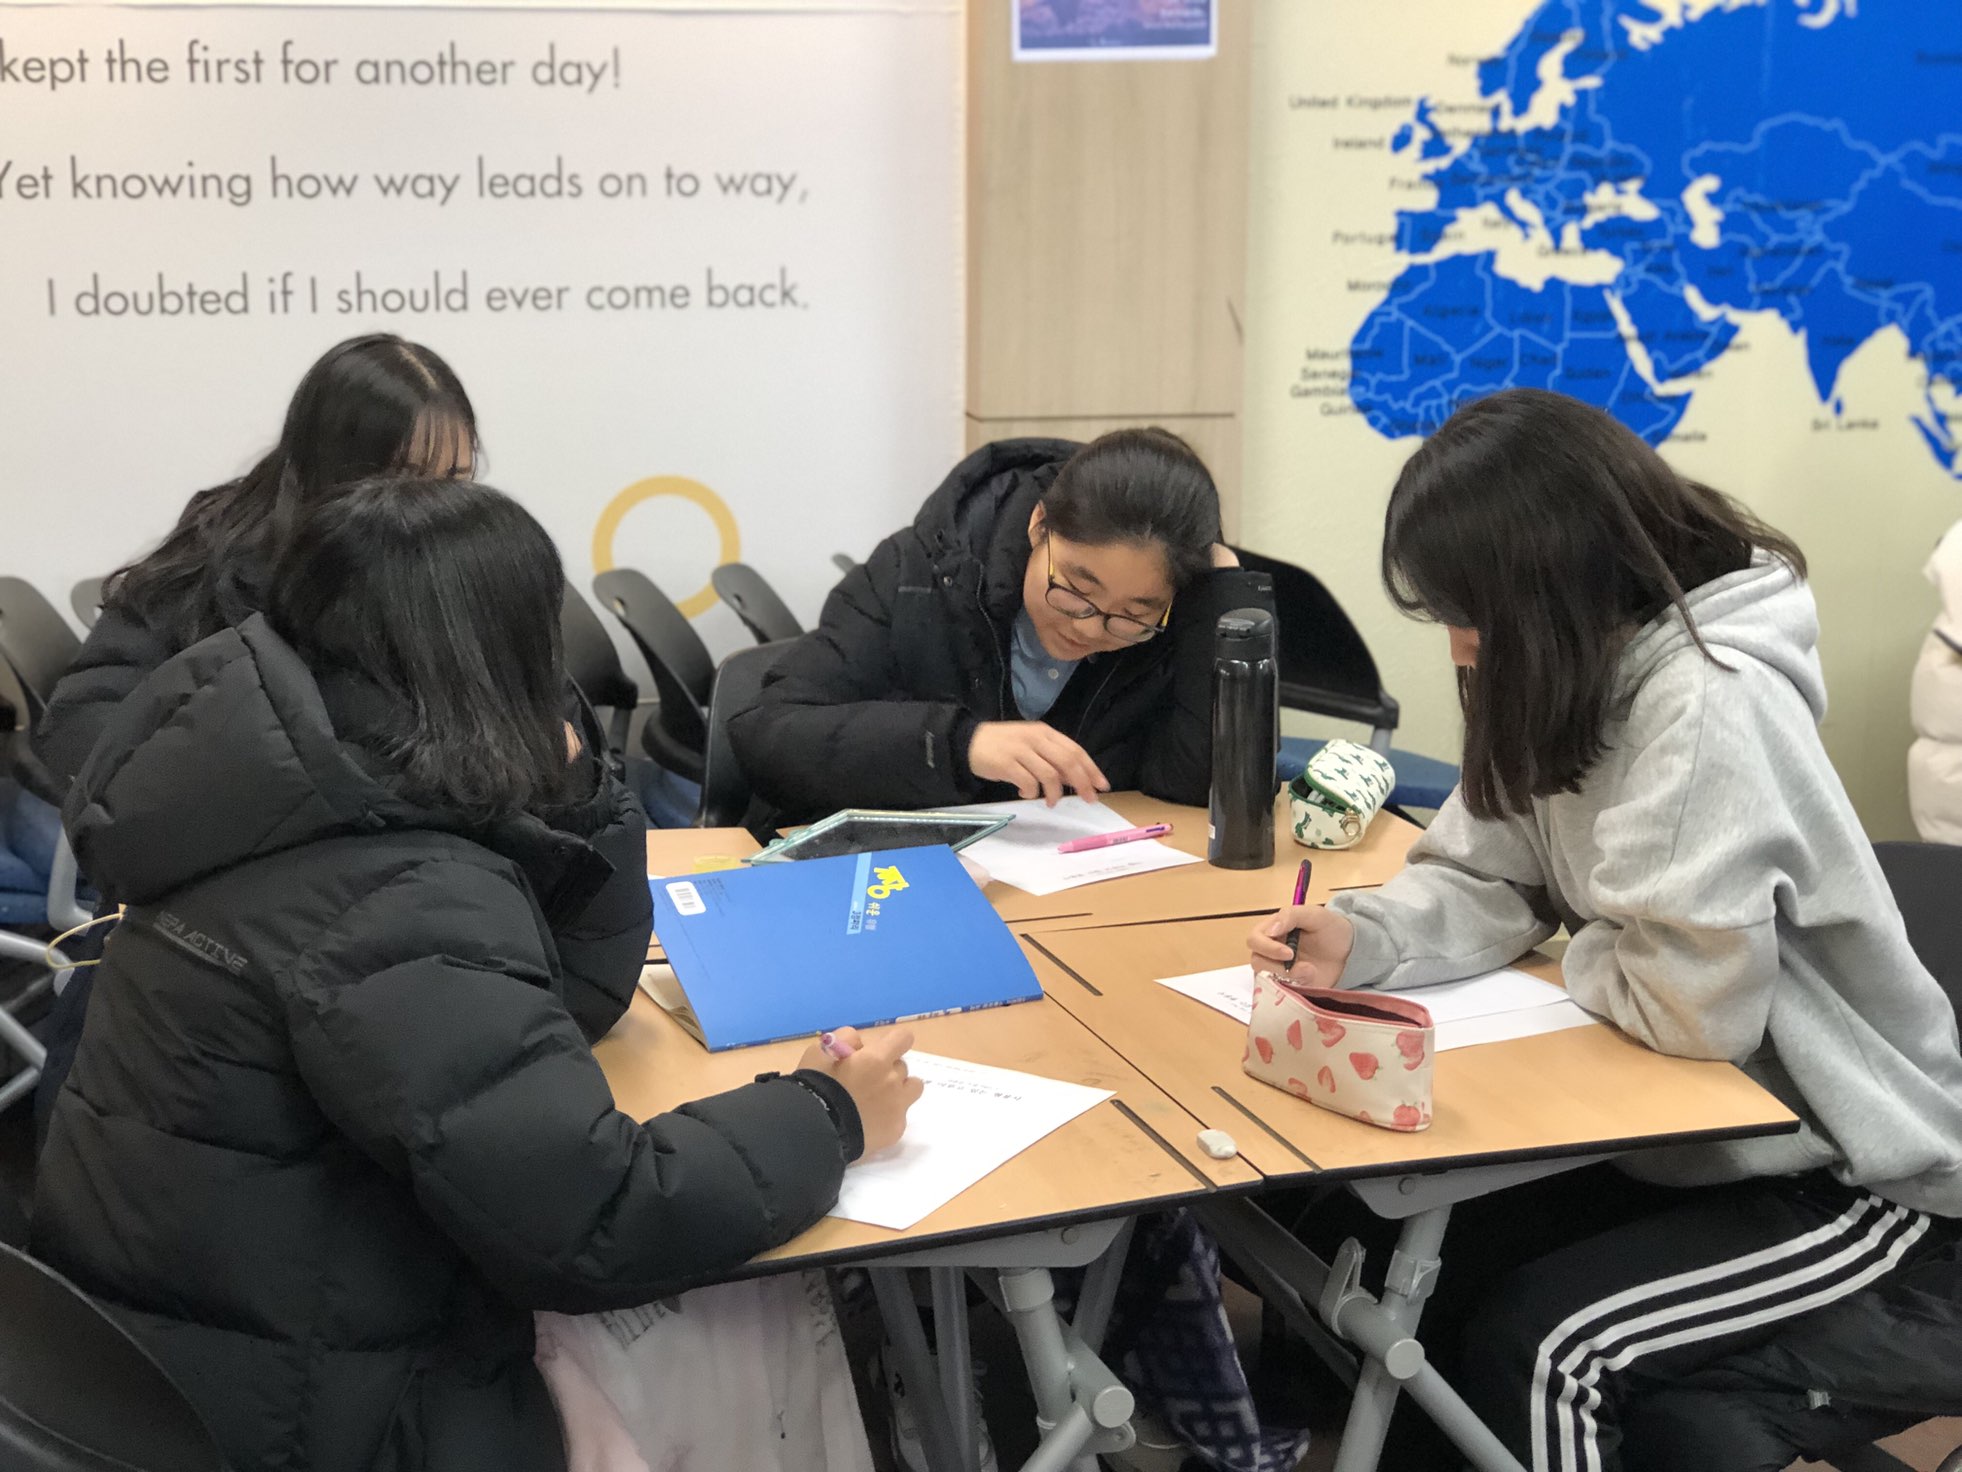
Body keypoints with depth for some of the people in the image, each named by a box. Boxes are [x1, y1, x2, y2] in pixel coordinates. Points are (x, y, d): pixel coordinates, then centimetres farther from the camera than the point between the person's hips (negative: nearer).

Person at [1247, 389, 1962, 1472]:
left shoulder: (1708, 707, -30)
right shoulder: (1581, 675, 0)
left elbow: (1690, 1006, -32)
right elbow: (1485, 881, 2)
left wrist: (1572, 955, -10)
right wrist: (1362, 940, -18)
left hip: (1847, 1172, -8)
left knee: (1531, 1350, -22)